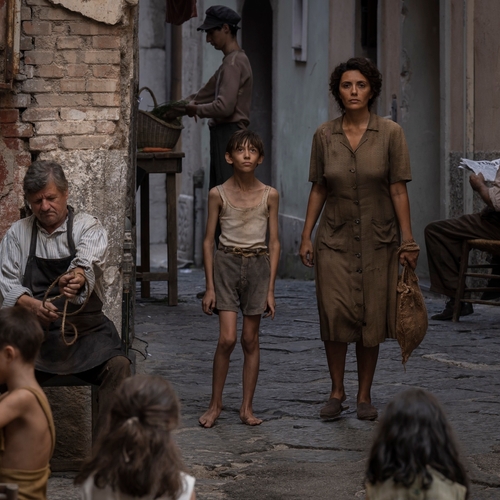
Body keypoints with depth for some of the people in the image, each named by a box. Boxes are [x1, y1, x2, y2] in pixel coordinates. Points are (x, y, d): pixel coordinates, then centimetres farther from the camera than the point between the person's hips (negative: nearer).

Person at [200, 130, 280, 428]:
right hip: (226, 264, -1)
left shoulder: (269, 196, 0)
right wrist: (210, 286, -3)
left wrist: (270, 288, 0)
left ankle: (247, 407, 13)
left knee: (251, 339, 5)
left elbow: (274, 243, 4)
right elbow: (209, 241, 1)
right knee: (227, 338, -10)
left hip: (258, 266, 1)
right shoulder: (219, 195, -2)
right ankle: (216, 404, 5)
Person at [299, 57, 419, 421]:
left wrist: (408, 240, -6)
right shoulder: (325, 135, 2)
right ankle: (337, 393, 7)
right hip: (335, 239, 1)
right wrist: (306, 236, 4)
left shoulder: (390, 133, -3)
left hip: (377, 240, -1)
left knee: (371, 319, 2)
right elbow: (318, 190, 8)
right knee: (335, 314, -7)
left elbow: (398, 190, -3)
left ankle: (365, 396, 14)